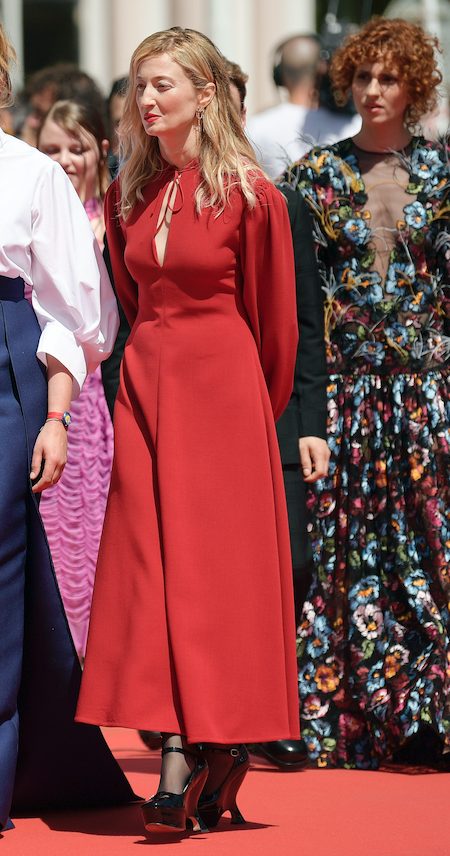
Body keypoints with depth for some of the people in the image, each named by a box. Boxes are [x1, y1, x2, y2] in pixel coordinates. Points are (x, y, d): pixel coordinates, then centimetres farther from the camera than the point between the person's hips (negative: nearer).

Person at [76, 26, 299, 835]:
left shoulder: (249, 192, -7)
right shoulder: (128, 194, 8)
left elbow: (274, 314, 0)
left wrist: (265, 404, 9)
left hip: (223, 389, -5)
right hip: (146, 383, 5)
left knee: (218, 562, -3)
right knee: (149, 561, -1)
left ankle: (217, 748, 1)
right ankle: (180, 750, -1)